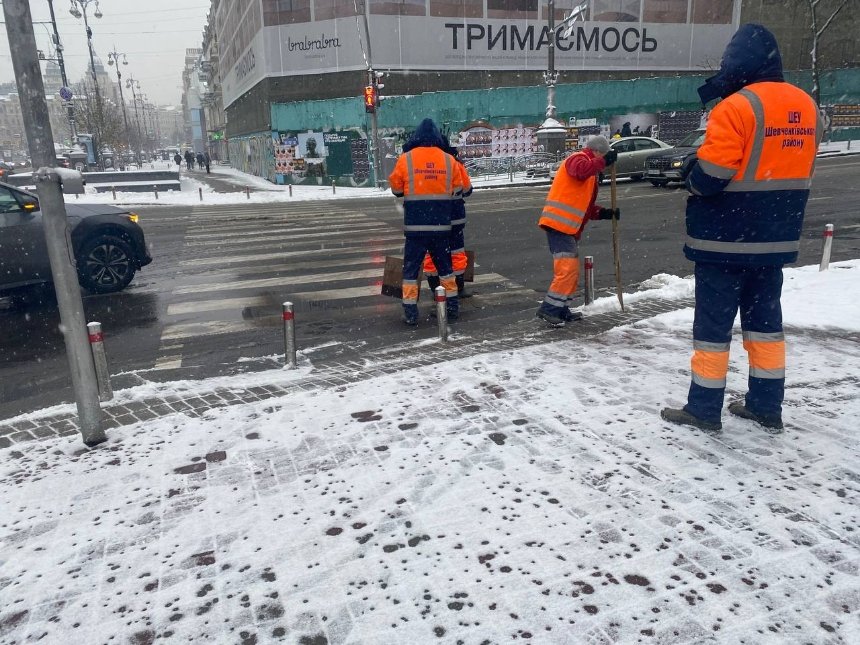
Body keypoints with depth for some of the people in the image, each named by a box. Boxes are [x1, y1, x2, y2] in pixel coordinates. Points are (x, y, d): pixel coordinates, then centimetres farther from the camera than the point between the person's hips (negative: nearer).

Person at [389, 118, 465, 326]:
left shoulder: (406, 159, -5)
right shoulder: (448, 160, 0)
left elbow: (395, 188, 4)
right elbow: (458, 189, 8)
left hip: (415, 225, -2)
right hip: (442, 224, 2)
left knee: (411, 267, 7)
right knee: (444, 265, 17)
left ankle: (410, 312, 5)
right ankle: (452, 306, 23)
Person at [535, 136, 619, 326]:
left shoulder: (590, 174, 28)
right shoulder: (578, 159, -2)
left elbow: (586, 206, 25)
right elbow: (581, 170, -29)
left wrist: (605, 213, 12)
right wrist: (604, 161, -22)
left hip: (569, 228, 11)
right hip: (559, 224, -11)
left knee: (572, 270, 14)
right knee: (567, 268, -15)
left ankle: (561, 310, 21)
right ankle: (548, 309, -13)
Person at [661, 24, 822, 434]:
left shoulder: (736, 108, -17)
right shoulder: (806, 106, 8)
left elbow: (710, 177, -20)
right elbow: (796, 168, 17)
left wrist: (691, 180, 0)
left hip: (725, 238, -7)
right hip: (775, 236, 7)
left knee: (713, 322, 2)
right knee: (764, 318, 16)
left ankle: (704, 410, 10)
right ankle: (766, 406, 25)